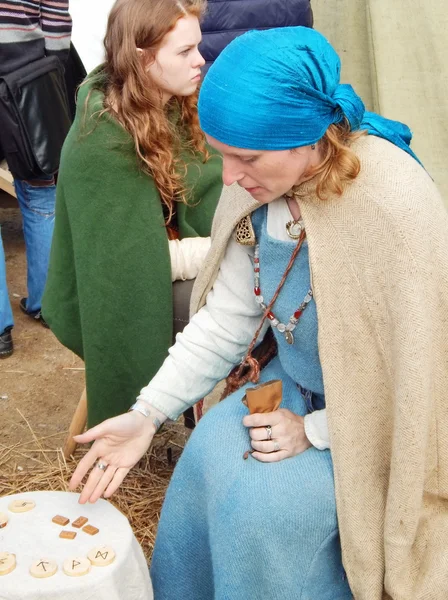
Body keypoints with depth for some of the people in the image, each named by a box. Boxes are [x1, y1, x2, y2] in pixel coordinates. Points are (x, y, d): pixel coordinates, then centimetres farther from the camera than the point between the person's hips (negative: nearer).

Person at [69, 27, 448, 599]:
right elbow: (226, 315, -5)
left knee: (270, 498, -20)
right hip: (295, 380, 5)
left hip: (371, 414, -5)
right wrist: (149, 412, -11)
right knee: (210, 454, -11)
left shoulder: (398, 206, -31)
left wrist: (314, 430, -17)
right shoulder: (258, 185, -12)